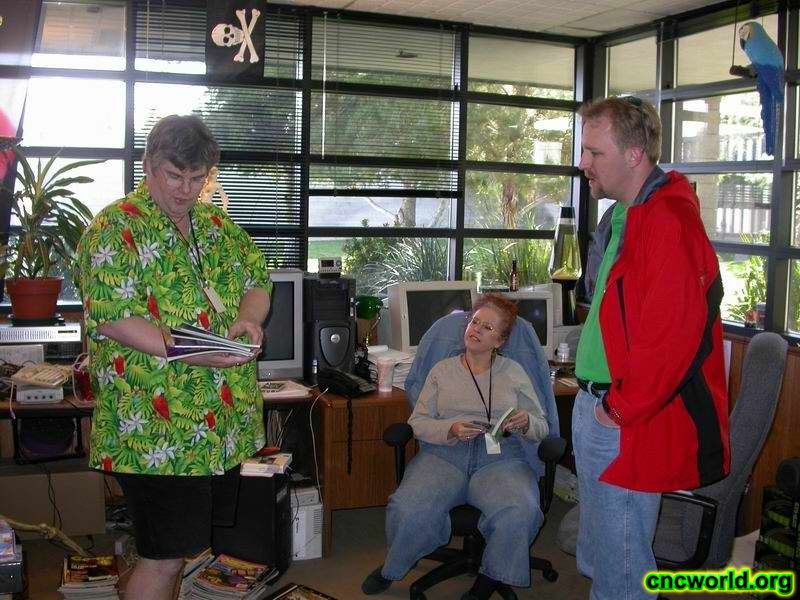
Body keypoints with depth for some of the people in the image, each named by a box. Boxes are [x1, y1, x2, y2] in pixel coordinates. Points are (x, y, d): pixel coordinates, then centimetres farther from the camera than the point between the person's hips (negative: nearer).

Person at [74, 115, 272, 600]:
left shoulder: (218, 225, 12)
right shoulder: (117, 228, -10)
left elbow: (259, 282, 14)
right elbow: (112, 318, -19)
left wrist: (248, 318, -10)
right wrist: (192, 355, -28)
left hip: (224, 420, 7)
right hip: (158, 430, -7)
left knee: (199, 544, 18)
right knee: (168, 556, -2)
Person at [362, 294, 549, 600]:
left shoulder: (514, 373, 14)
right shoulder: (442, 370, 14)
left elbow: (541, 428, 14)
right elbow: (417, 422, 7)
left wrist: (525, 423, -9)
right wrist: (451, 430, -12)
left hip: (499, 457, 0)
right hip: (444, 453, 0)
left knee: (520, 514, -33)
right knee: (409, 511, -29)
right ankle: (392, 567, 4)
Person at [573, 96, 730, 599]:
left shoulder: (669, 222, -21)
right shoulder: (622, 217, 12)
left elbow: (673, 333, -27)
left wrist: (623, 408, -18)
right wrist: (593, 397, 15)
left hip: (630, 422, -10)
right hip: (594, 404, 10)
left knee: (620, 556, 3)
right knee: (596, 542, 23)